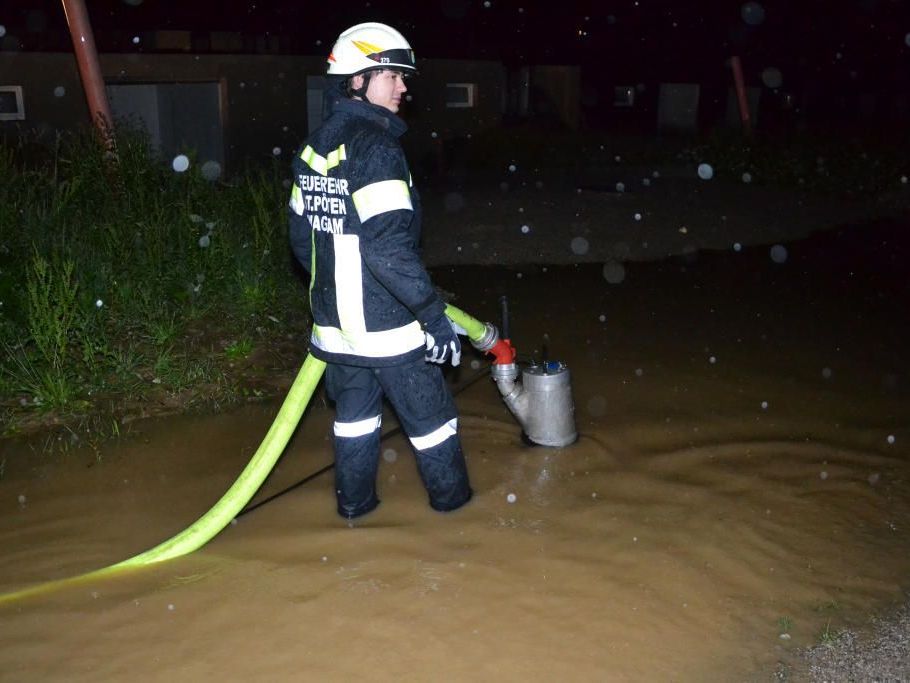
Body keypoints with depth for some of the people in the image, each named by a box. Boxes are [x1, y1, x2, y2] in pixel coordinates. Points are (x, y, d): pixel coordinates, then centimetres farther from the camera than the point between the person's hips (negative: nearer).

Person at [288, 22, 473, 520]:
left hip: (333, 317, 8)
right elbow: (390, 248, -26)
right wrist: (435, 315, -20)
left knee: (354, 409, 21)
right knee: (428, 410, 11)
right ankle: (450, 495, 27)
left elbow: (301, 236, 14)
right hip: (384, 323, -7)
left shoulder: (314, 147, 7)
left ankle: (354, 500, 32)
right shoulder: (375, 147, -19)